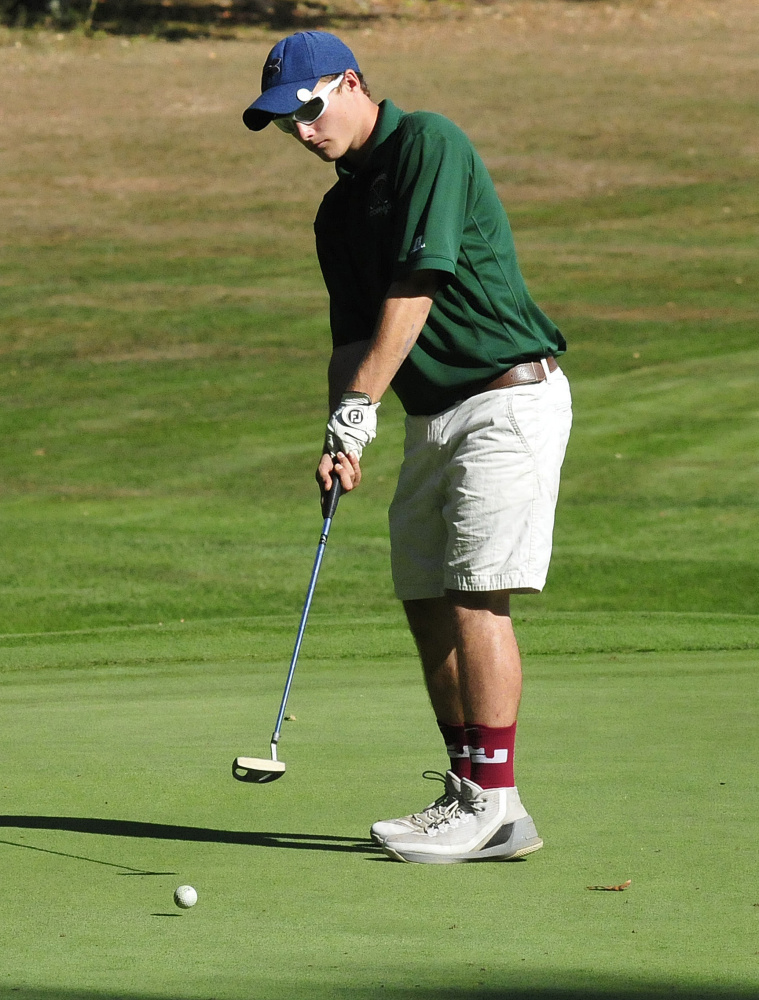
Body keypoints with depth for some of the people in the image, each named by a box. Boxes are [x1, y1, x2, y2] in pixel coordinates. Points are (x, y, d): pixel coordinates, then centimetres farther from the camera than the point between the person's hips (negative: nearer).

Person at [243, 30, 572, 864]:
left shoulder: (427, 145, -12)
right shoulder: (339, 211, 14)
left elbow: (414, 292, -18)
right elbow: (354, 336, 11)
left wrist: (357, 409, -17)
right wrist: (341, 440, -7)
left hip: (507, 397, -9)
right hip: (433, 416, 9)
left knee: (475, 594, -13)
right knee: (426, 602, 6)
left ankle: (492, 804, -10)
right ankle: (469, 796, 11)